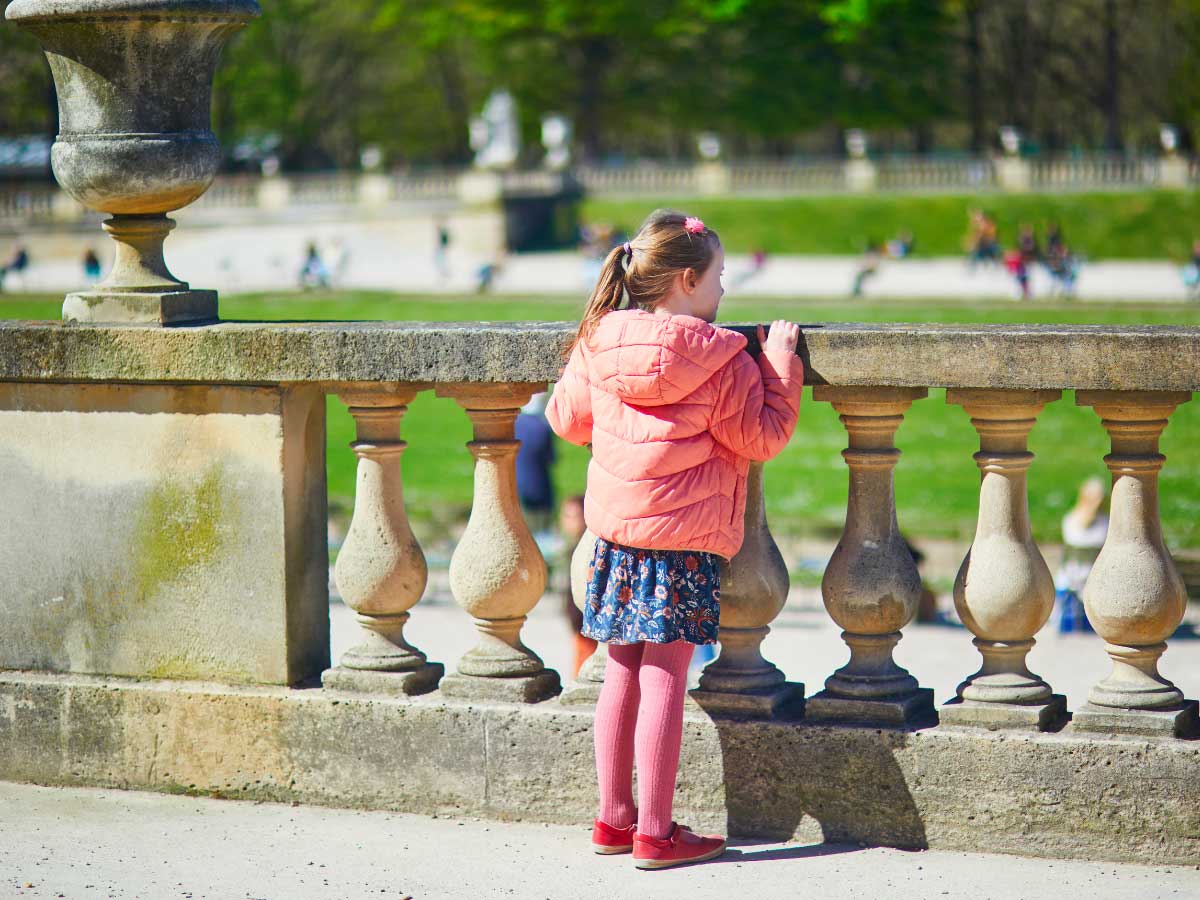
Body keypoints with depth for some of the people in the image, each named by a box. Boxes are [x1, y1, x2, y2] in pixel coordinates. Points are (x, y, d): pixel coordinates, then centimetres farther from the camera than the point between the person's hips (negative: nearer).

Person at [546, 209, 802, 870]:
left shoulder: (599, 344, 2)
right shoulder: (718, 358, -13)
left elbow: (567, 418, 15)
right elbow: (763, 436, -5)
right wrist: (781, 362, 3)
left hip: (616, 531, 5)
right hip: (685, 540, -5)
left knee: (622, 673, 13)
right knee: (664, 677, -3)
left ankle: (613, 820, 19)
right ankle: (654, 833, 0)